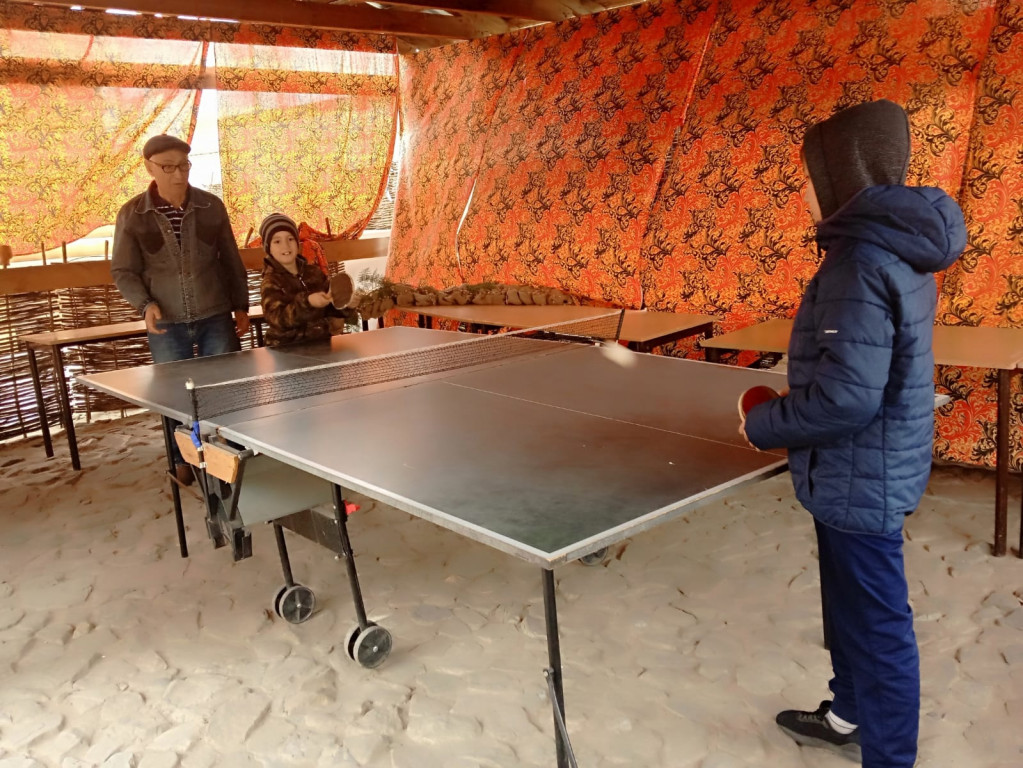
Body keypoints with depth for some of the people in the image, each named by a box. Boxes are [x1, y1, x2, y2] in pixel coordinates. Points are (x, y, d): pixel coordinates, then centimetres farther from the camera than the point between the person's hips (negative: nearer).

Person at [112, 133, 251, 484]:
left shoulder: (211, 206, 1)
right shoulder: (132, 215, -4)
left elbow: (231, 261, 9)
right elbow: (123, 271, 1)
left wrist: (240, 306, 8)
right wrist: (145, 304, -16)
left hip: (216, 317, 1)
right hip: (166, 324, -1)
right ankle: (183, 461, 25)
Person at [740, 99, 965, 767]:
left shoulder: (862, 265, -25)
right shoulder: (897, 248, 6)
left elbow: (846, 398, -29)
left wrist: (763, 425, -14)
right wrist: (785, 414, 12)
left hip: (862, 484, -10)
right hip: (866, 474, 10)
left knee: (877, 625, 5)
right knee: (852, 608, 26)